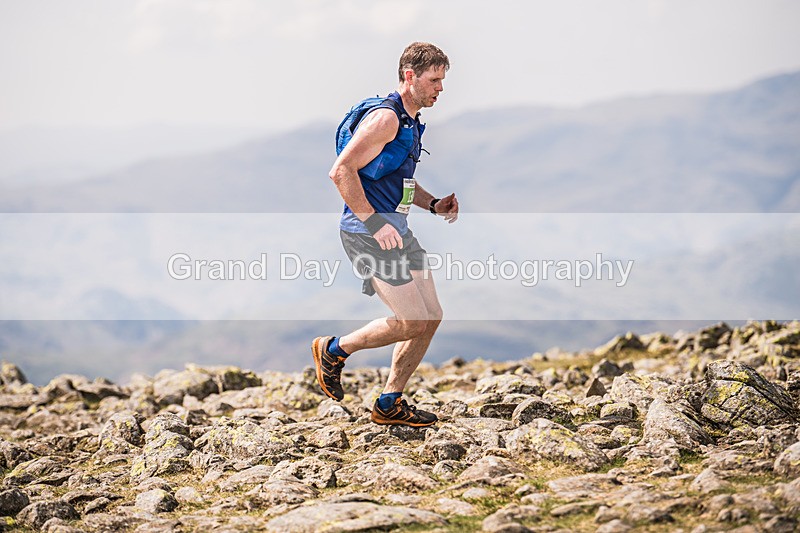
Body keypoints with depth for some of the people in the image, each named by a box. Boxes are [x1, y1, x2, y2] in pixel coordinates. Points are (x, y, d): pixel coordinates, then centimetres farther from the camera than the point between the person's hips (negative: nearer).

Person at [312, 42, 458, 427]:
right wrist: (374, 222, -23)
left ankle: (389, 404, 16)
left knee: (431, 317, 6)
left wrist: (433, 204, 13)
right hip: (367, 234, -10)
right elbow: (341, 171, -22)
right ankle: (334, 350, 9)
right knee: (413, 322, -11)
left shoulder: (412, 124, 16)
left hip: (397, 231, 10)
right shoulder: (385, 118, -15)